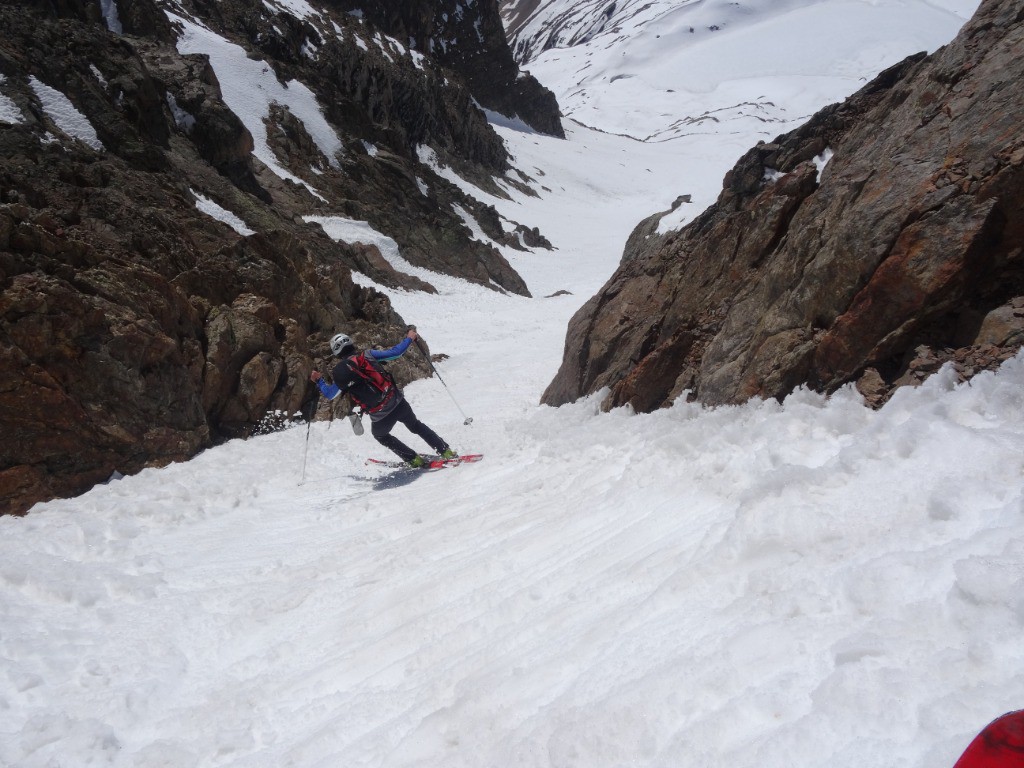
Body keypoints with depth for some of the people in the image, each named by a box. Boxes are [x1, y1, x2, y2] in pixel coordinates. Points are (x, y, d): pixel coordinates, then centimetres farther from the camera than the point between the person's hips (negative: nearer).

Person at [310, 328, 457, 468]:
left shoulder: (340, 373, -2)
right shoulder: (367, 355, -1)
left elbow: (329, 395, 14)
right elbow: (395, 352, 2)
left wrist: (318, 381, 31)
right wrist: (409, 338, 18)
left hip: (379, 415, -2)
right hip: (397, 402, 2)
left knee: (380, 436, 31)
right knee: (416, 426, 27)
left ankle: (414, 460, 25)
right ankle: (446, 452, 21)